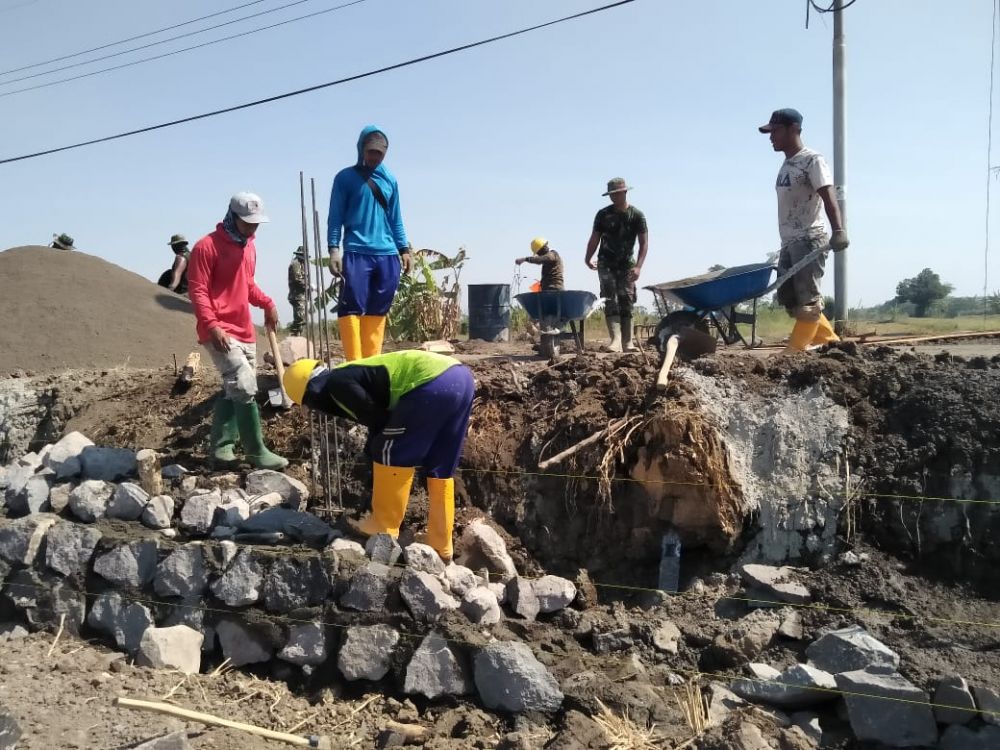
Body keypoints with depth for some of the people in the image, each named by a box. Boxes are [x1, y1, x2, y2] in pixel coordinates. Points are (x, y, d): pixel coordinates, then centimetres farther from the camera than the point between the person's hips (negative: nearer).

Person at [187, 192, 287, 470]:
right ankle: (256, 452, -7)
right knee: (244, 388, -15)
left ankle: (222, 445, 23)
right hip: (220, 332, -8)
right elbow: (197, 291, -14)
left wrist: (267, 303, 6)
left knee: (234, 389, 12)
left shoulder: (249, 246, 14)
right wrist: (212, 326, -25)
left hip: (245, 331, 9)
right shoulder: (207, 246, -10)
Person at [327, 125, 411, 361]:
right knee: (352, 308, -10)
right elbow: (335, 217, 2)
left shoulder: (390, 180, 16)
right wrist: (333, 249, -8)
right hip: (356, 253, -4)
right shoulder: (345, 178, 5)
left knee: (378, 311, 4)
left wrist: (404, 249, 14)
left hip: (387, 255, 4)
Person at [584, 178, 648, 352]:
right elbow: (594, 238, 4)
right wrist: (588, 258, -10)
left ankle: (628, 341, 0)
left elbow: (644, 242, -6)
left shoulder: (637, 215, -2)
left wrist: (638, 266, -17)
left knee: (626, 301, -1)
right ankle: (616, 340, -21)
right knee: (610, 300, -12)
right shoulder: (603, 214, 2)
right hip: (606, 264, 0)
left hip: (626, 264, 0)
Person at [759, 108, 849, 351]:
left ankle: (794, 352, -9)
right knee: (789, 298, 8)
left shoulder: (812, 160, -7)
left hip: (809, 240, -9)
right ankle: (830, 341, 17)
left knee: (807, 299, -8)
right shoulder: (786, 165, 18)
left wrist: (838, 231, -32)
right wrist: (785, 244, 19)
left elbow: (829, 198, -19)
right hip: (789, 243, 9)